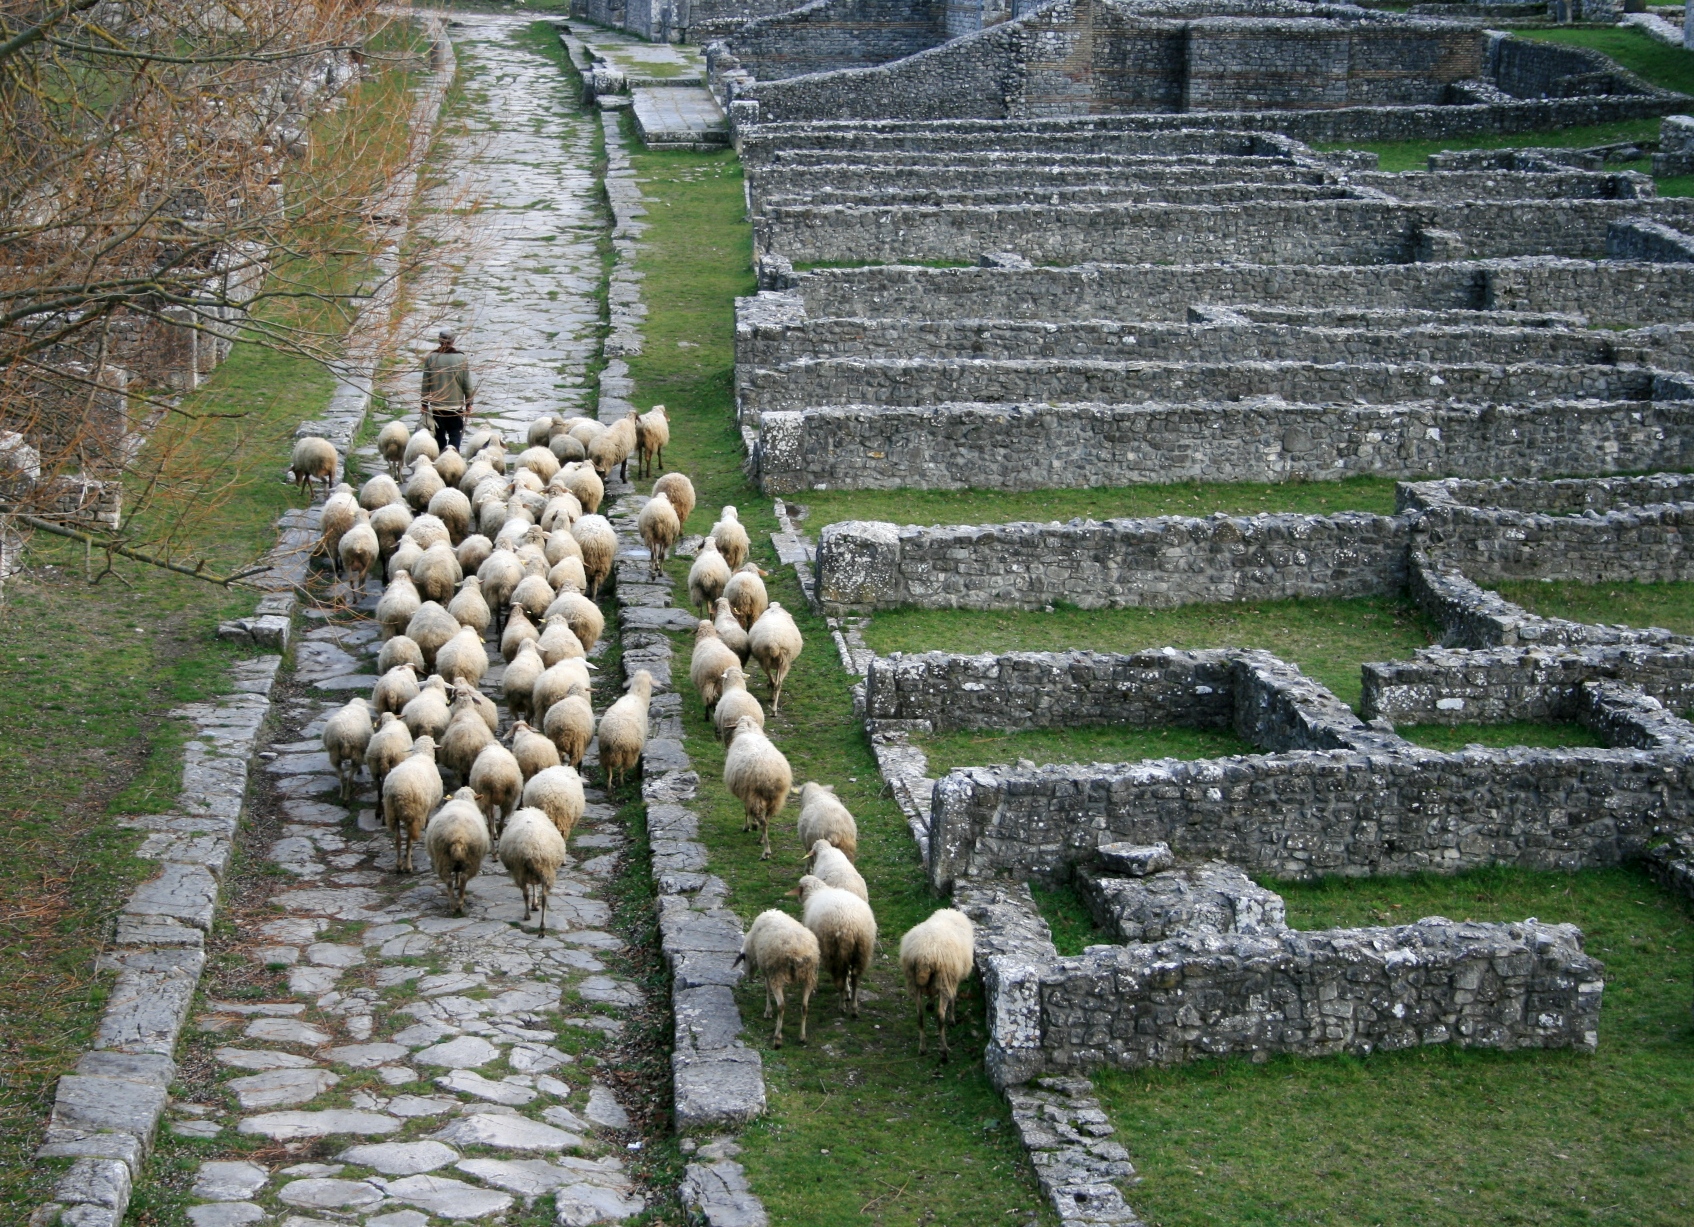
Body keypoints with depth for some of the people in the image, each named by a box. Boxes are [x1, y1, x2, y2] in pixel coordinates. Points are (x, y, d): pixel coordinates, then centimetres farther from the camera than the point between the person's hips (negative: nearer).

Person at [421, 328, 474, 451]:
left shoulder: (430, 358, -5)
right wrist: (469, 404, 8)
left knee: (440, 434, 13)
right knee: (455, 433, 3)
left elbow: (426, 384, -1)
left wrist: (424, 404, 8)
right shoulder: (461, 359, -7)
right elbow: (467, 384, -3)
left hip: (436, 406, 1)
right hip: (456, 405, -1)